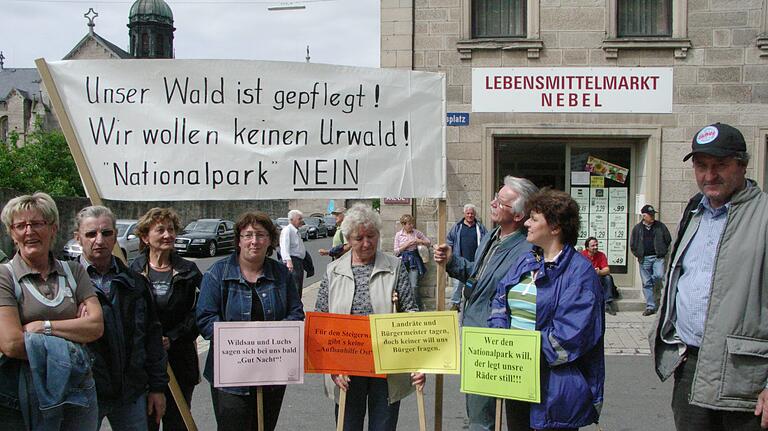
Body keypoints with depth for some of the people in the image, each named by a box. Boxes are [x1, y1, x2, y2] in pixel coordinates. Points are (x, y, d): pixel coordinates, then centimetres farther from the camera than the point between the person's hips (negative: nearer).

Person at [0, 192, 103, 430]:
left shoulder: (74, 272, 7)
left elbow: (97, 326, -5)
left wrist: (42, 326, -13)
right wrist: (74, 330, -10)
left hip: (77, 391, 3)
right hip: (22, 399, -3)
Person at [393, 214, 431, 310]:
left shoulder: (416, 233, 4)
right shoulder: (398, 235, 3)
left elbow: (429, 243, 11)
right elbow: (396, 251, 2)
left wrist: (420, 241, -8)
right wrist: (406, 245, -11)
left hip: (414, 260, -1)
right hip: (403, 260, 1)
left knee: (414, 286, -13)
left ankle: (420, 308, 1)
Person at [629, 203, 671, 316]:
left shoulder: (660, 226, 6)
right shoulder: (637, 228, 6)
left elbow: (668, 240, 13)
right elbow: (632, 244, 13)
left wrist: (663, 251, 6)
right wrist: (638, 255, 5)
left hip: (657, 257, 0)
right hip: (644, 259, 1)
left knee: (659, 276, -23)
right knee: (646, 283, 1)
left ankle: (650, 285, 14)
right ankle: (650, 307, 8)